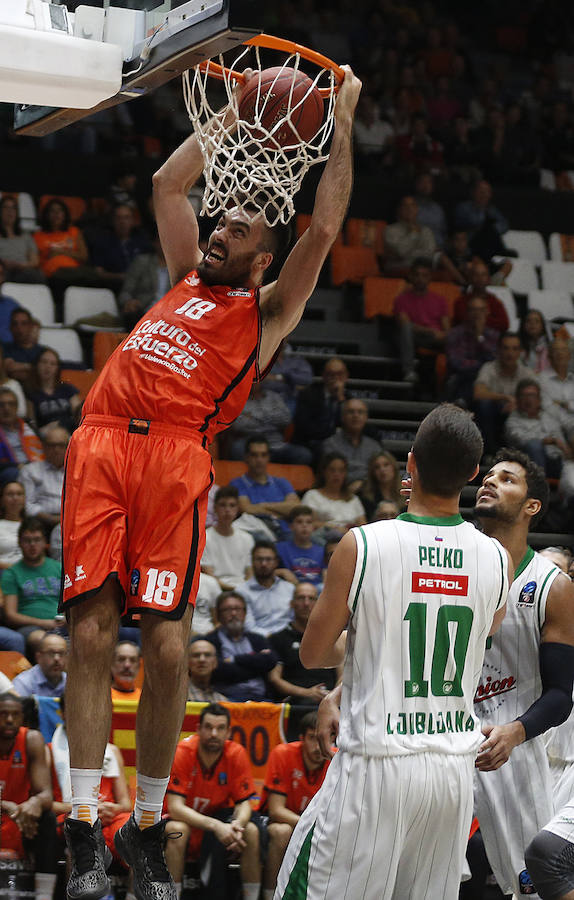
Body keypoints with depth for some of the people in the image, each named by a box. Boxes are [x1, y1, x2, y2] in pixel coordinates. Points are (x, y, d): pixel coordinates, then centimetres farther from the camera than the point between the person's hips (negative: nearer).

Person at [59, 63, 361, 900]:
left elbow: (322, 229, 8)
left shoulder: (266, 311, 16)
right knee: (89, 635, -6)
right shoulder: (185, 277, 28)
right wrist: (231, 114, 36)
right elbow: (168, 183, 35)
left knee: (168, 648, -10)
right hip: (101, 446, 4)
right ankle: (83, 830, -8)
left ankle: (148, 828, 2)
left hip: (175, 459, -3)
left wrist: (343, 123, 12)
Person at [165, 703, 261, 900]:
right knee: (177, 830, -35)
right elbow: (175, 807, -26)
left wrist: (237, 824, -33)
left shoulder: (236, 754, -12)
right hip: (186, 819, -3)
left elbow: (244, 802, -7)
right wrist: (215, 825, -39)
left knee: (251, 831, -25)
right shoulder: (182, 752, -20)